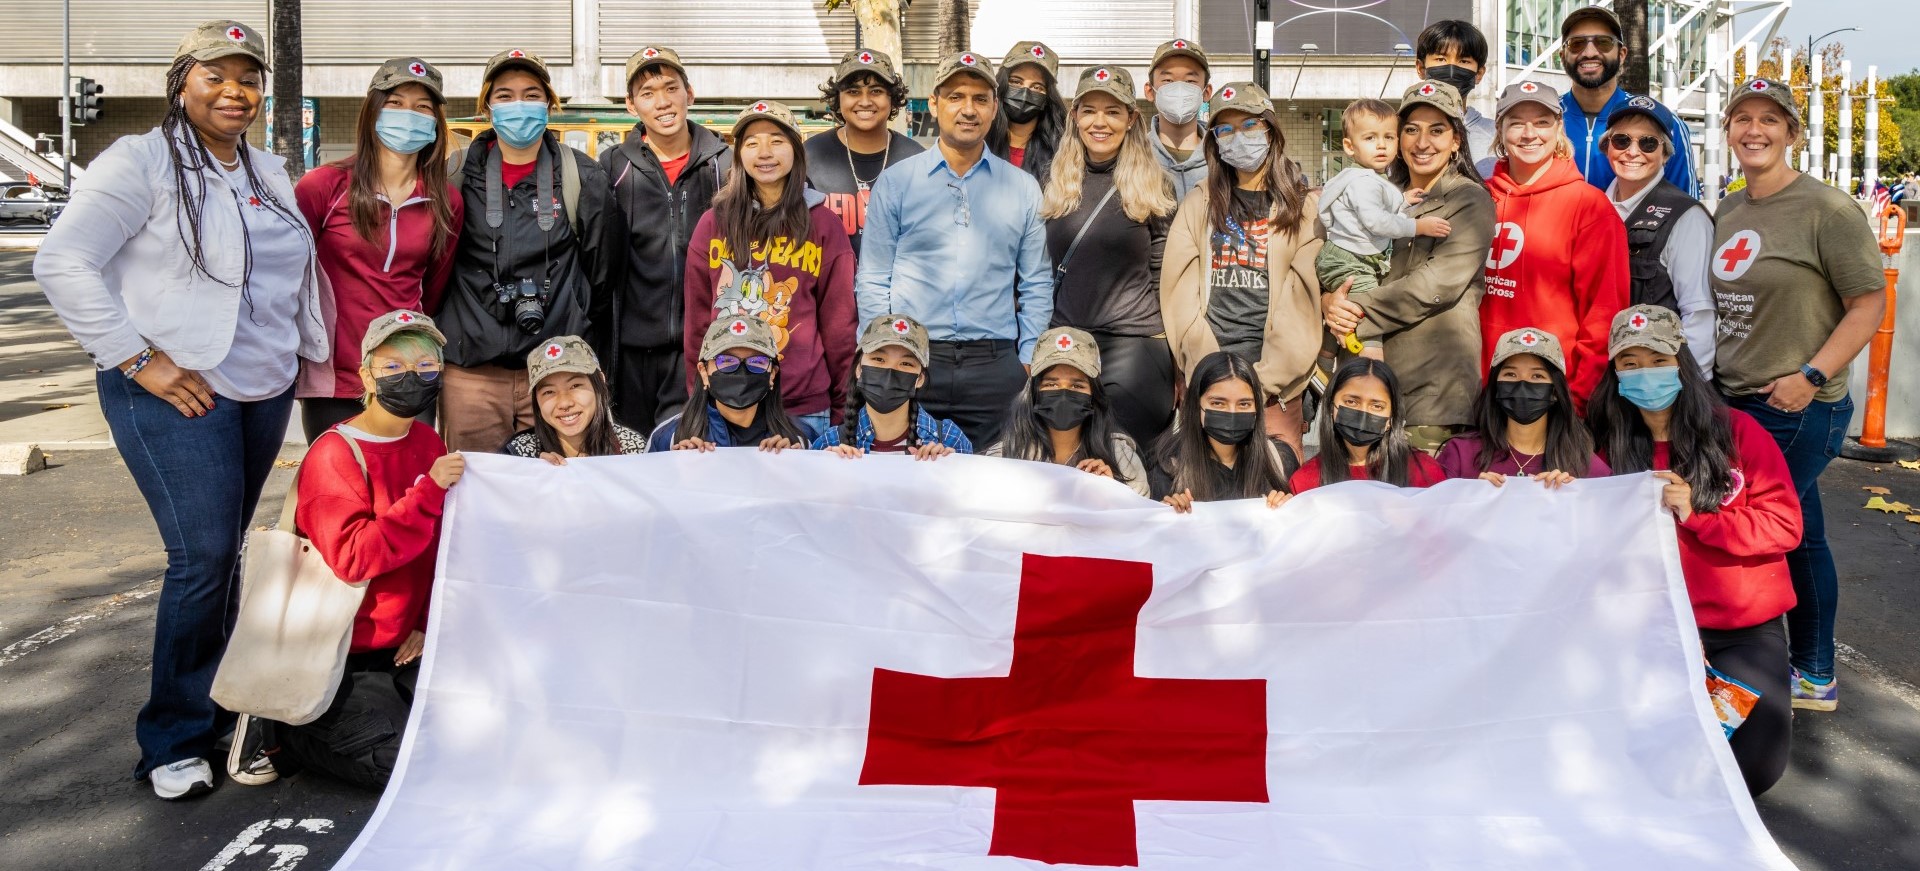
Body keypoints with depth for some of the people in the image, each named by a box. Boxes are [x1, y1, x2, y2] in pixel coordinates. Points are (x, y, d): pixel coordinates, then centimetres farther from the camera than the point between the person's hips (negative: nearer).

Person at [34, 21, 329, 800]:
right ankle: (174, 741, 4)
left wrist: (317, 353, 17)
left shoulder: (269, 173, 15)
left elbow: (299, 273, 25)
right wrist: (138, 359, -16)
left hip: (265, 391, 6)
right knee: (202, 557, -11)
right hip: (177, 393, -6)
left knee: (226, 554, 12)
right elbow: (62, 263, -13)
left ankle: (213, 705, 24)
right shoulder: (141, 163, -6)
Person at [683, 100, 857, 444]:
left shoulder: (824, 223, 3)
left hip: (805, 406, -1)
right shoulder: (713, 223, 6)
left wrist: (842, 408, 2)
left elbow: (839, 322, 3)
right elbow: (697, 316, 8)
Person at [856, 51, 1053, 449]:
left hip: (995, 366, 1)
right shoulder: (894, 183, 6)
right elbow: (872, 282, 6)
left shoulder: (1023, 189, 11)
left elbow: (1037, 286, 14)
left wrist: (1029, 362, 5)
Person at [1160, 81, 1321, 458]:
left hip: (1276, 385, -1)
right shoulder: (1199, 204, 14)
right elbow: (1179, 290, 4)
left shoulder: (1305, 206, 8)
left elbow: (1303, 296, -1)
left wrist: (1264, 379, -11)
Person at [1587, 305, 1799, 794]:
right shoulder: (1612, 450, 3)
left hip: (1746, 627, -1)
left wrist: (1696, 515, -19)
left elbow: (1785, 525, -7)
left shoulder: (1736, 431, -2)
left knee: (1752, 766, -14)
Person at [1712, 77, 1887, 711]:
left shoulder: (1825, 209, -10)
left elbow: (1869, 303, -12)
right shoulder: (1727, 213, 11)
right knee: (1798, 536, 16)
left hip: (1797, 407, -7)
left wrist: (1811, 376, -18)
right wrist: (1708, 373, 11)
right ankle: (1814, 676, 28)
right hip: (1735, 400, 7)